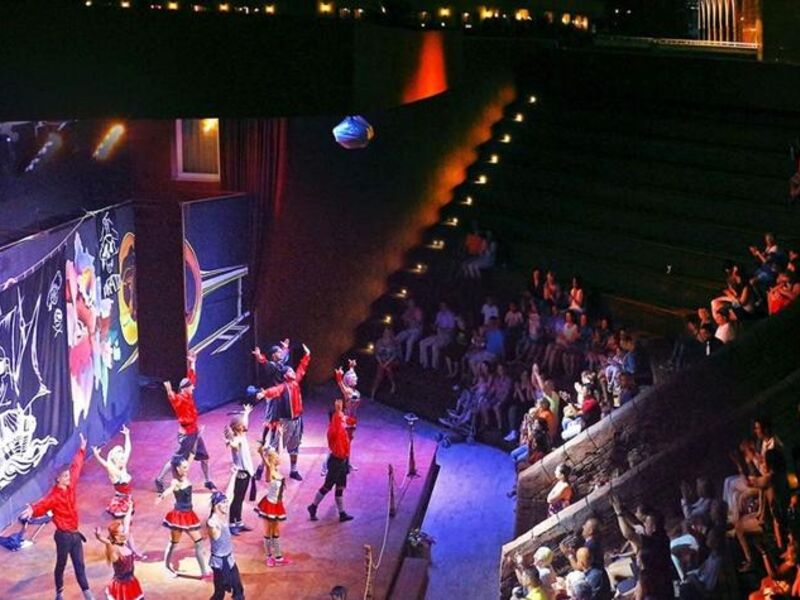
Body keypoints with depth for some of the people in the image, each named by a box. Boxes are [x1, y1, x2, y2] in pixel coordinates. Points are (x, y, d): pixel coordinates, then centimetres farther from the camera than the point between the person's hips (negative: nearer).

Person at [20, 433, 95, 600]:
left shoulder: (71, 486, 0)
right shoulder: (54, 496, -21)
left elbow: (76, 468, 13)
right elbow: (43, 505, -39)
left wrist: (81, 450, 20)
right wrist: (33, 510, -62)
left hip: (75, 534, 6)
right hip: (63, 535, -6)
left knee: (79, 564, 12)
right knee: (61, 564, 10)